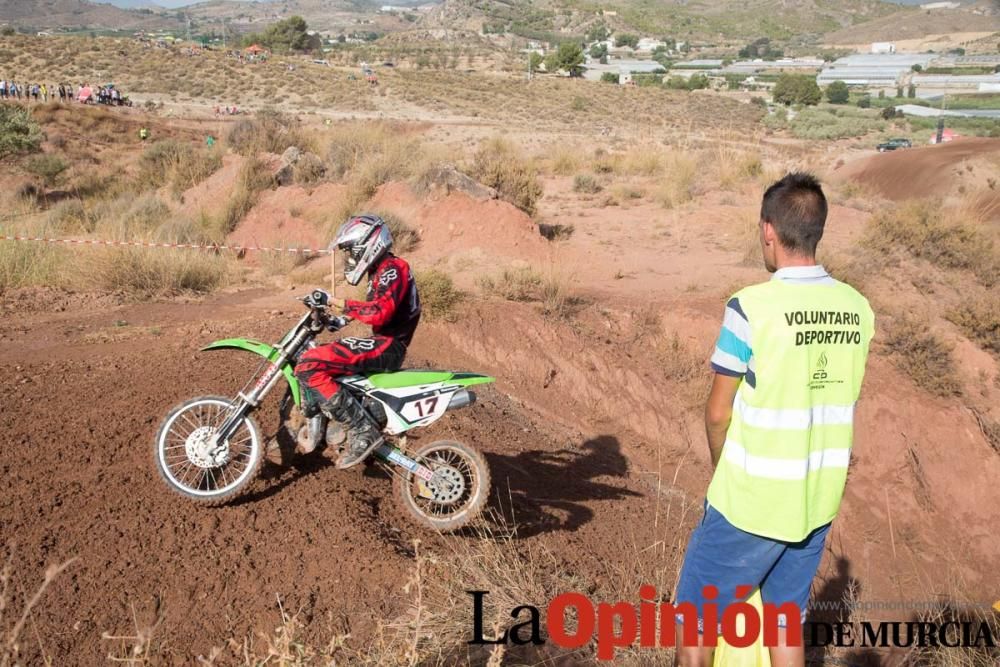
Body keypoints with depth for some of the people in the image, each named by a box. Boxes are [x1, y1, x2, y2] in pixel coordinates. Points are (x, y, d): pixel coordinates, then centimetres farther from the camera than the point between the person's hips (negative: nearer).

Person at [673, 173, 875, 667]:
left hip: (750, 502, -6)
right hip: (818, 501, 6)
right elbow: (836, 401, 6)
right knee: (786, 623, 21)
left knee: (694, 621, 12)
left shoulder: (752, 307, -19)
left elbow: (718, 414, -11)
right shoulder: (858, 310, -1)